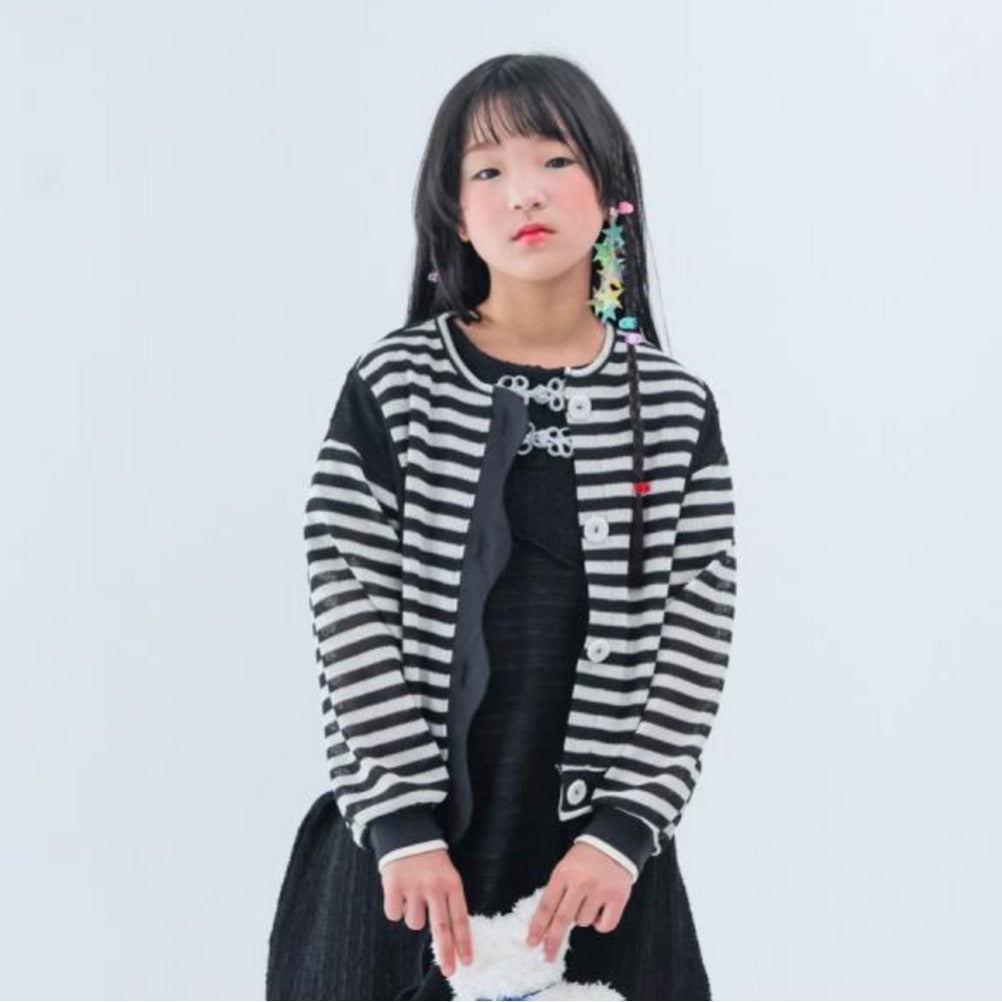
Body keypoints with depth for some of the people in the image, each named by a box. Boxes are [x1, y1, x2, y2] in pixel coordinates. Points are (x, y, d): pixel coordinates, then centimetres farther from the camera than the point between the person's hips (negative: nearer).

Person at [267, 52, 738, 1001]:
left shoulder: (676, 410, 0)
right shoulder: (392, 387, -2)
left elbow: (695, 636, -2)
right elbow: (350, 612, -5)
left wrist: (624, 830, -10)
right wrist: (404, 828, -10)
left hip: (596, 857, 1)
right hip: (406, 848, 0)